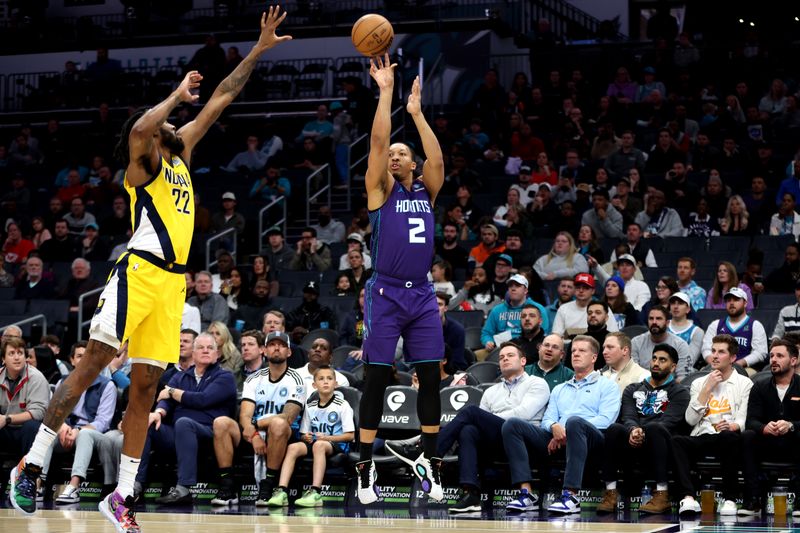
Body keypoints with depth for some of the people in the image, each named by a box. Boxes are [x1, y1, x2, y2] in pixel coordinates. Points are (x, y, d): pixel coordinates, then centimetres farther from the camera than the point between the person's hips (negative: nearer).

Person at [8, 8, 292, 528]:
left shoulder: (181, 153, 22)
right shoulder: (145, 160, 2)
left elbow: (219, 102, 23)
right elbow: (140, 127, -24)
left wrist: (260, 49, 22)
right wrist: (177, 95, -10)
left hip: (173, 281, 7)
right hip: (140, 272, -7)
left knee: (145, 388, 5)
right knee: (92, 364, -9)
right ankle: (31, 465, -6)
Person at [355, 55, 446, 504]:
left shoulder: (426, 190, 14)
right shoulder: (380, 188, 4)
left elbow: (437, 158, -3)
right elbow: (378, 139, -7)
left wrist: (417, 112, -1)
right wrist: (386, 91, -6)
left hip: (422, 294, 4)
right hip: (386, 293, -4)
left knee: (431, 378, 2)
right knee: (378, 379, -4)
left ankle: (430, 461, 11)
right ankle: (366, 466, 1)